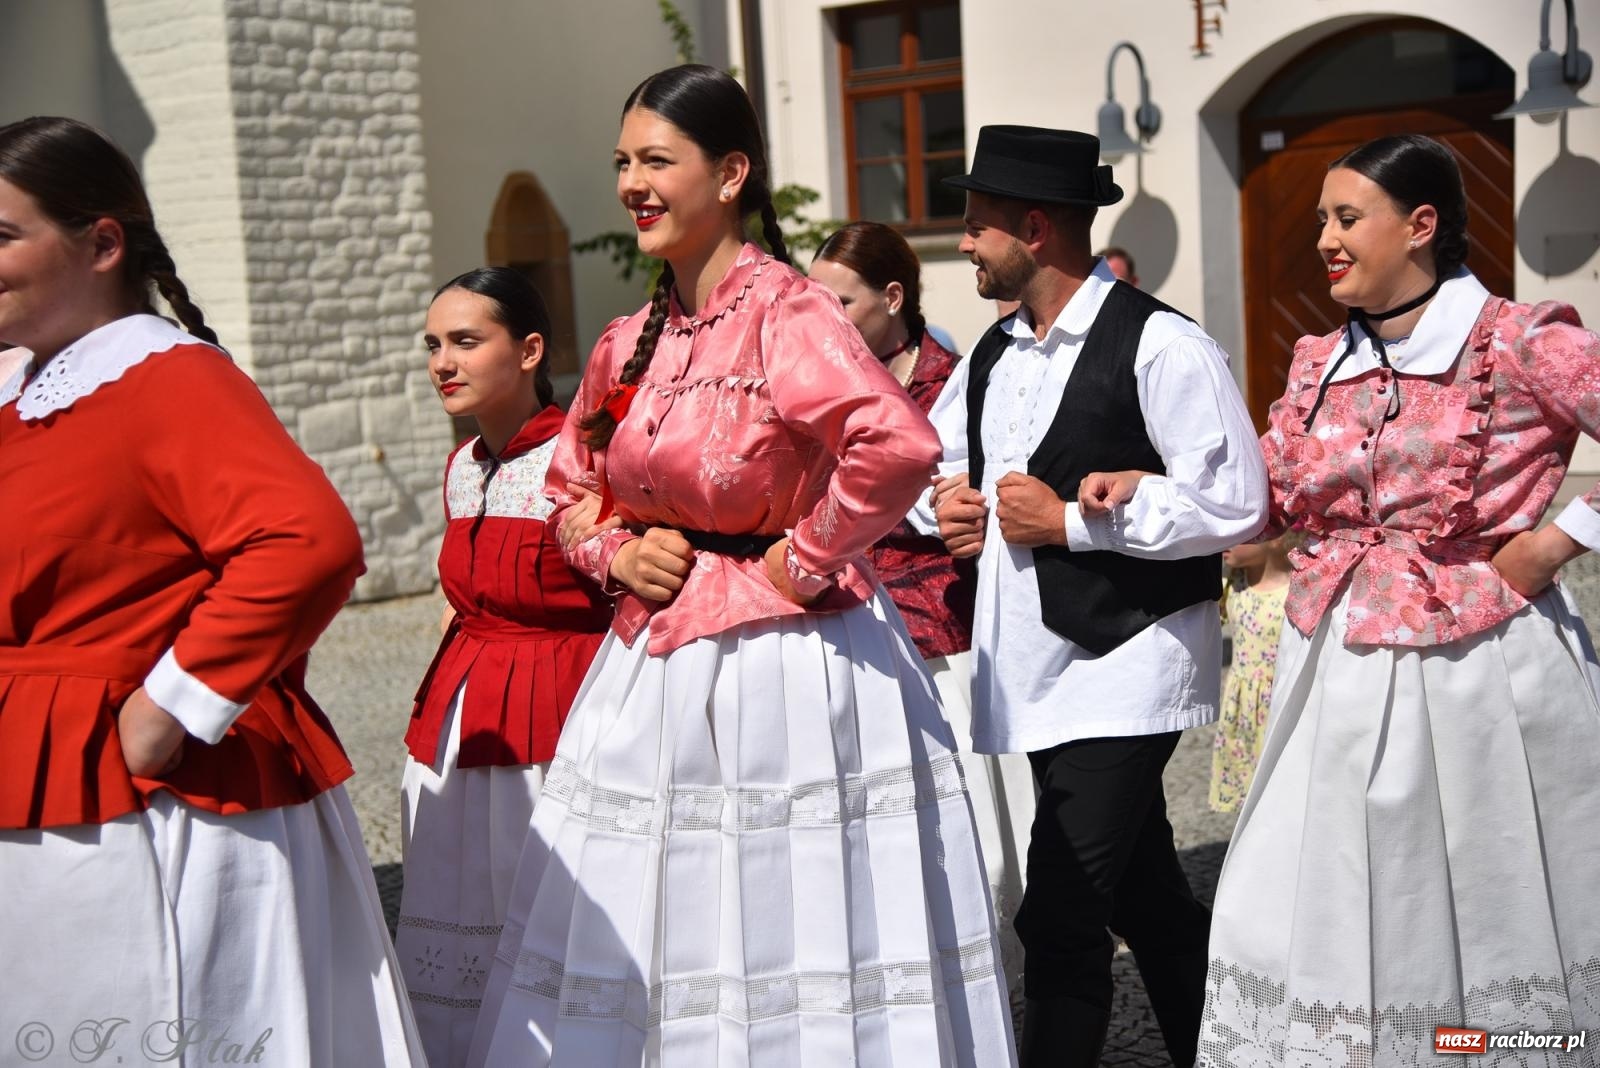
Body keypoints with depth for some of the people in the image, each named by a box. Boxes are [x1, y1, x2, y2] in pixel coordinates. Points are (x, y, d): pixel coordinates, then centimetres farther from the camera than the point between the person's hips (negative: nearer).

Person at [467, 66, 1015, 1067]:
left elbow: (900, 444, -30)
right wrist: (618, 553, 2)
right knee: (643, 935, 13)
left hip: (787, 668, -7)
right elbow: (571, 487, 23)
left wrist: (808, 560, -18)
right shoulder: (630, 343, 9)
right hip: (653, 667, 7)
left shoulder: (784, 312, -13)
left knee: (792, 929, 4)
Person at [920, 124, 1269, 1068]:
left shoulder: (1160, 346, -13)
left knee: (1061, 919, -10)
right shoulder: (993, 356, 12)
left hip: (1126, 665, -8)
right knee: (1147, 898, 19)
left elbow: (1236, 505, -19)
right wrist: (948, 505, 1)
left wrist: (1070, 520, -17)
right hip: (1034, 666, 8)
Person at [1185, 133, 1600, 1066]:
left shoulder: (1518, 344, -9)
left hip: (1474, 669, -5)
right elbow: (1264, 502, 12)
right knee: (1317, 918, 7)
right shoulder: (1320, 365, 8)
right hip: (1341, 673, 5)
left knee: (1486, 912, 10)